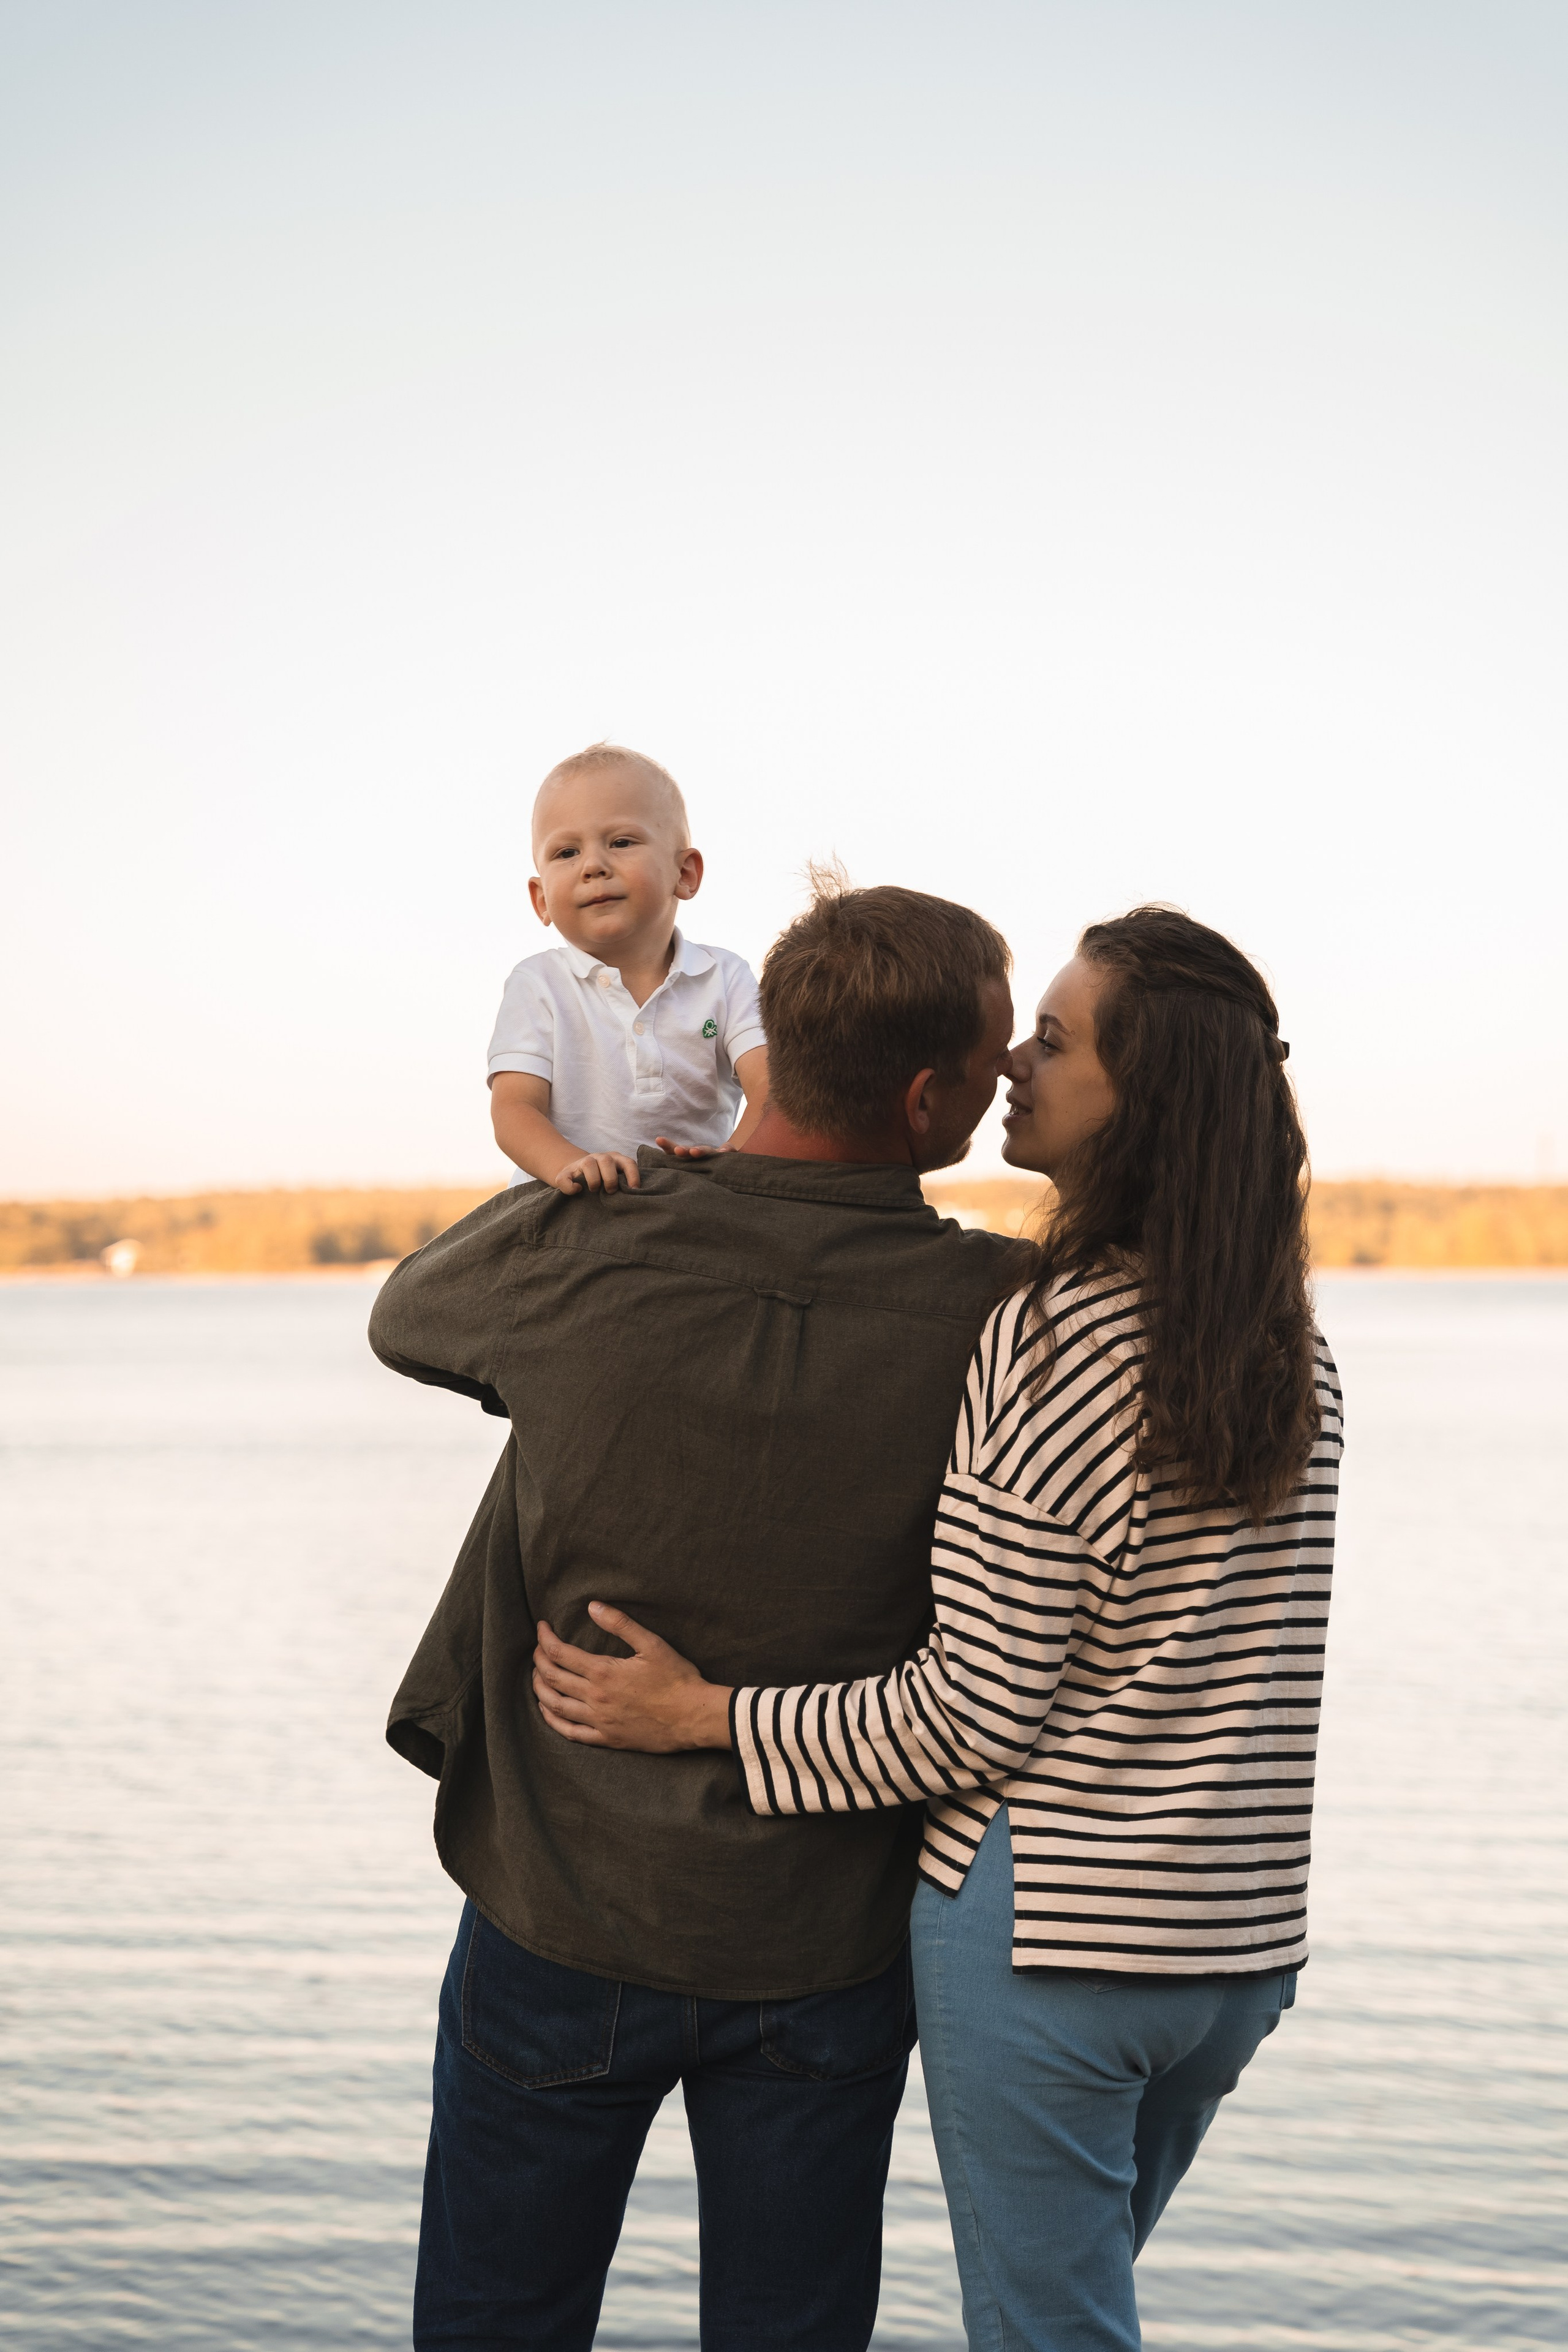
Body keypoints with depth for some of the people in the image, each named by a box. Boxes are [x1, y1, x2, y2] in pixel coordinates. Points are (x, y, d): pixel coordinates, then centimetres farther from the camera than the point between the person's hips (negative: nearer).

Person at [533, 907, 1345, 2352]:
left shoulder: (1057, 1345, -19)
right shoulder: (1296, 1358, 4)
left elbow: (974, 1712, -18)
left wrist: (702, 1716, -10)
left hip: (1045, 1924, -7)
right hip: (1242, 1943, 7)